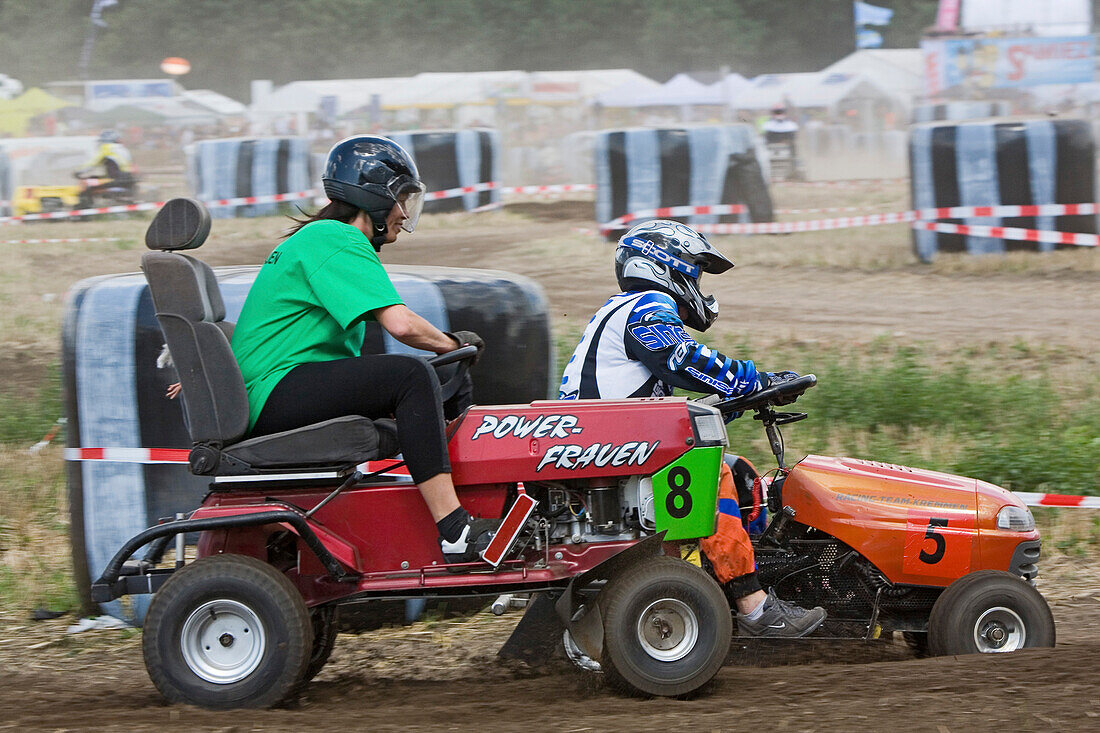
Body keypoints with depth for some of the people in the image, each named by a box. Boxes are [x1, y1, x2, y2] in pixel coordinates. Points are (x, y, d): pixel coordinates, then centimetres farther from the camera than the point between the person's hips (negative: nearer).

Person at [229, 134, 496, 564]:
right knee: (412, 376, -27)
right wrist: (453, 344, -6)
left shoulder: (310, 238, 22)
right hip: (275, 396, -11)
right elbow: (398, 322, -20)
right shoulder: (336, 240, -11)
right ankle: (454, 531, -34)